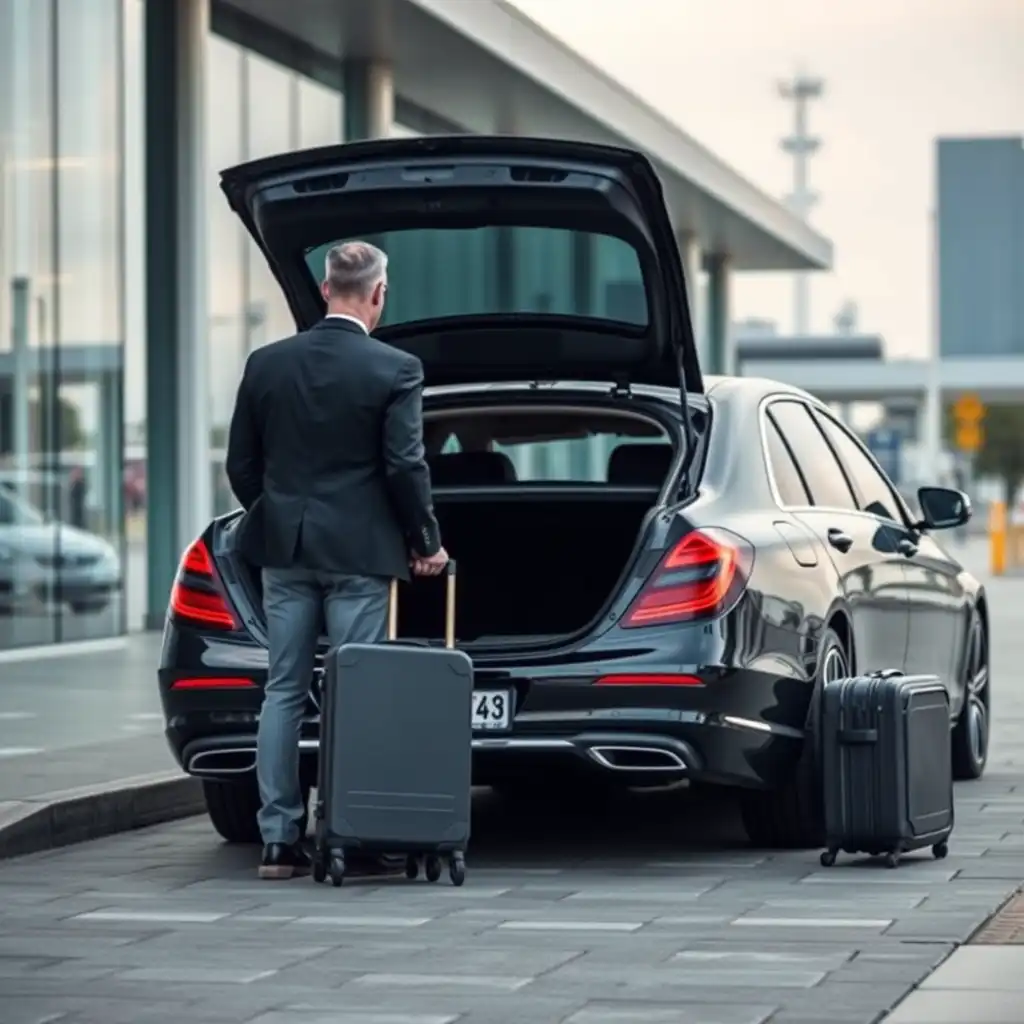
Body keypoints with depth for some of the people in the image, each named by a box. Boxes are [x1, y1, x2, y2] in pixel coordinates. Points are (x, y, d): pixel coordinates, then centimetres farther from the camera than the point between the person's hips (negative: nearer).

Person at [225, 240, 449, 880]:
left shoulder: (267, 365, 3)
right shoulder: (395, 370, -9)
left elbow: (241, 463, 7)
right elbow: (405, 466, -10)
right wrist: (427, 542, 3)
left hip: (284, 549, 4)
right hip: (359, 552, -3)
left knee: (284, 692, 7)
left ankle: (280, 840, 5)